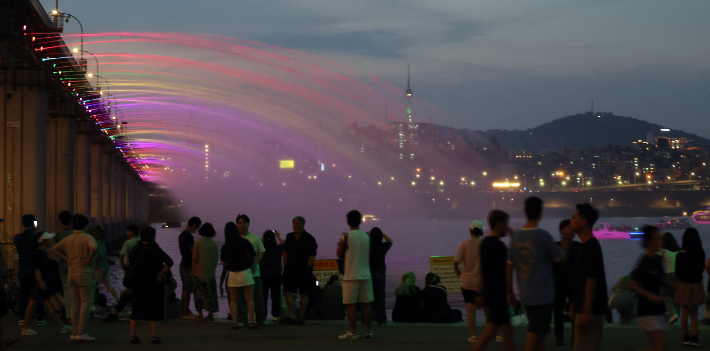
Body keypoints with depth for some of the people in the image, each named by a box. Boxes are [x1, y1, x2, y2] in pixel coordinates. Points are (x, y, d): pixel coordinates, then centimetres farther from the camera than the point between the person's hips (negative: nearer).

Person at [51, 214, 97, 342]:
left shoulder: (68, 239, 11)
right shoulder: (87, 238, -9)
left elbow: (54, 249, 10)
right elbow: (94, 248, -28)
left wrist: (67, 259, 8)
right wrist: (89, 259, -13)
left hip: (72, 272, 7)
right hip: (84, 272, -7)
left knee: (75, 303, 12)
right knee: (86, 303, -3)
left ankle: (74, 332, 12)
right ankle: (81, 333, -7)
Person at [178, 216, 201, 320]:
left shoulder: (181, 235, 13)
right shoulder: (189, 236, -19)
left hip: (183, 264, 10)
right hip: (189, 266, -10)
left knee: (185, 290, 15)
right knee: (187, 290, -5)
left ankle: (185, 311, 20)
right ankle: (186, 313, -3)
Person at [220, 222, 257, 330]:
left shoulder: (225, 246, -2)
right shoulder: (245, 242, -5)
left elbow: (224, 262, 1)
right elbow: (253, 256, -3)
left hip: (233, 274, 2)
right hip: (245, 272, -1)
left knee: (233, 300, 10)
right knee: (249, 299, 3)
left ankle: (234, 322, 3)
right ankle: (251, 322, -3)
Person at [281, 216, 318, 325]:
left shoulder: (309, 239, -2)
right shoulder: (289, 237, 12)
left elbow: (312, 255, -4)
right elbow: (286, 252, 16)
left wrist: (308, 267, -12)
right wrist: (285, 265, 8)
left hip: (304, 270, -4)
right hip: (290, 269, 4)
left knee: (304, 293, 0)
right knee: (287, 291, -6)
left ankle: (301, 316, 4)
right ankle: (292, 315, -6)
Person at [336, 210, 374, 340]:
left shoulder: (346, 237, -8)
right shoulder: (366, 236, 7)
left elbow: (340, 255, -2)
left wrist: (339, 246, 16)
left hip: (351, 275, -4)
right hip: (365, 274, 4)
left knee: (350, 304, -1)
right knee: (365, 304, 8)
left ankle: (353, 332, -3)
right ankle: (368, 330, 10)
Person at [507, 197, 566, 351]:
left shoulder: (517, 236, 3)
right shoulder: (543, 235, -15)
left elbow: (509, 267, 7)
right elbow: (561, 257, -5)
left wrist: (510, 292, 16)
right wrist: (565, 245, 15)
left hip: (526, 296, 7)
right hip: (542, 296, -7)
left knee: (539, 332, 19)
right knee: (535, 334, -3)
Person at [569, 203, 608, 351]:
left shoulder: (590, 247, -16)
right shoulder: (586, 245, 14)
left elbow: (591, 281, -21)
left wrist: (586, 312, -23)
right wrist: (575, 306, 22)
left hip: (591, 311, -10)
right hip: (584, 309, 10)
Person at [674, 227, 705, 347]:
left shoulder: (681, 255, -17)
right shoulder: (701, 254, -10)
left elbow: (678, 273, -10)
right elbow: (701, 268, 4)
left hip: (684, 285, -2)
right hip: (697, 284, 2)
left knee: (684, 312, 11)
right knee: (694, 313, 13)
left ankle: (686, 337, 16)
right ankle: (694, 338, 7)